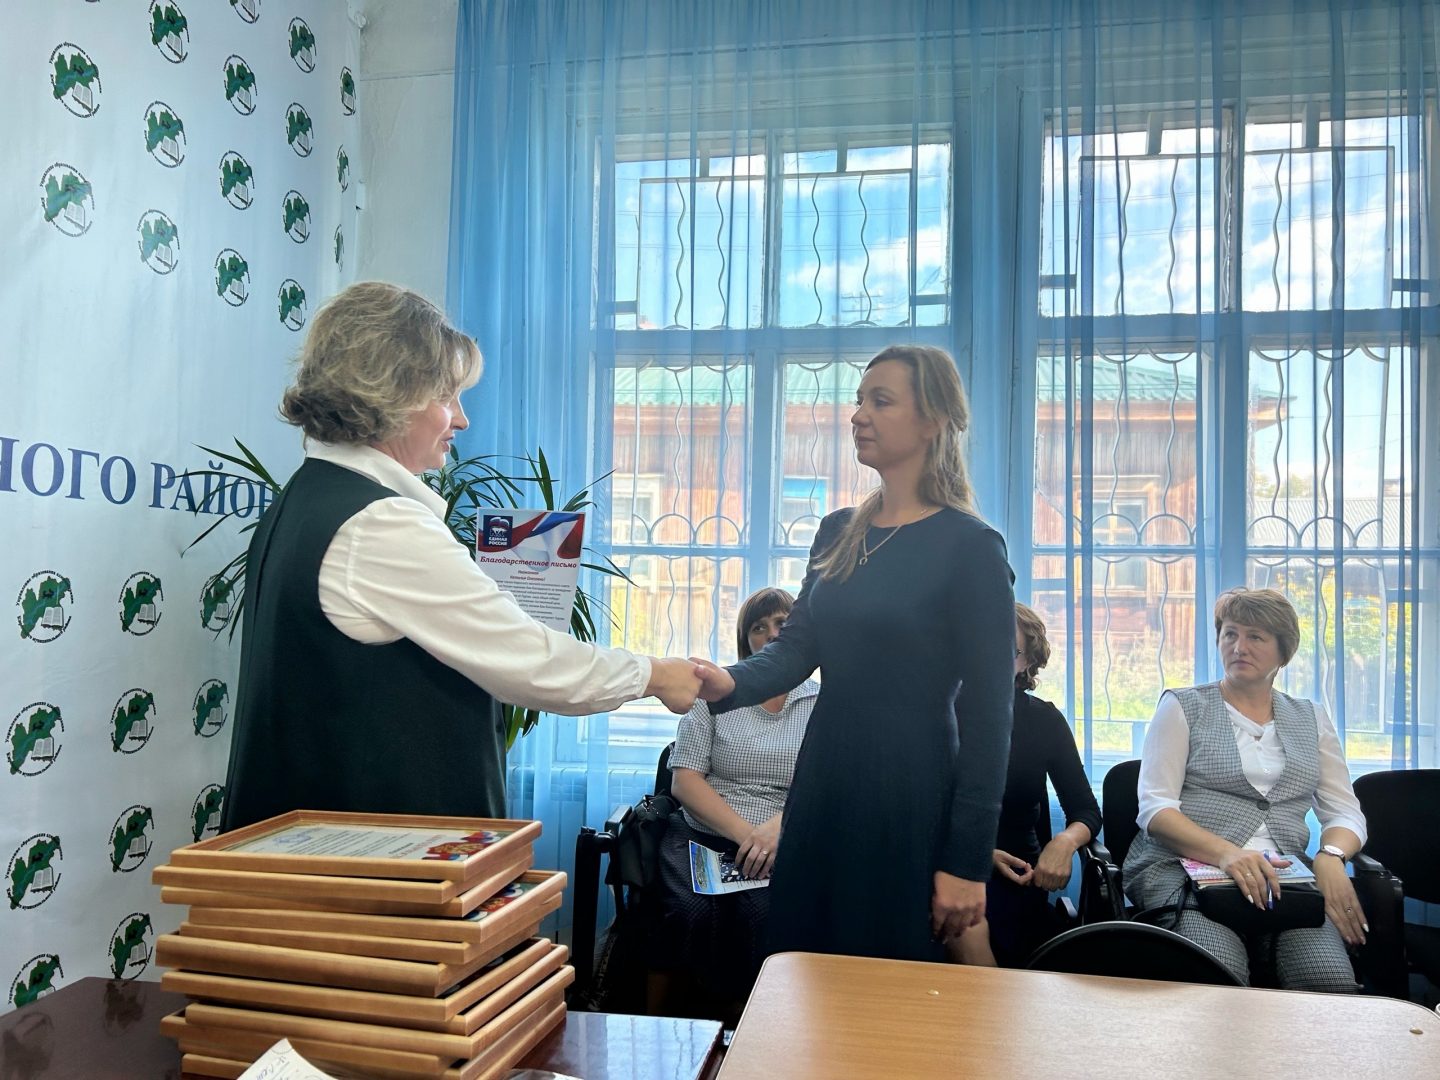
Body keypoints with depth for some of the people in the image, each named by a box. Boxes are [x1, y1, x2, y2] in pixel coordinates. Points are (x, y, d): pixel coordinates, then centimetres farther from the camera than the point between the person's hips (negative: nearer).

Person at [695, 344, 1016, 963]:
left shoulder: (969, 546, -10)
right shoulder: (837, 533, 9)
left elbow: (987, 711, -11)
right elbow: (795, 648, 3)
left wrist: (968, 860, -12)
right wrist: (728, 682, -19)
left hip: (912, 802, -6)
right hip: (824, 787, 6)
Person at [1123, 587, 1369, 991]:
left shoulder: (1311, 718, 21)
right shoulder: (1183, 707, 9)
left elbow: (1344, 812, 15)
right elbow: (1154, 808, -2)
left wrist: (1331, 857, -9)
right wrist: (1224, 852, -20)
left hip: (1283, 879, 3)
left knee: (1332, 981, -27)